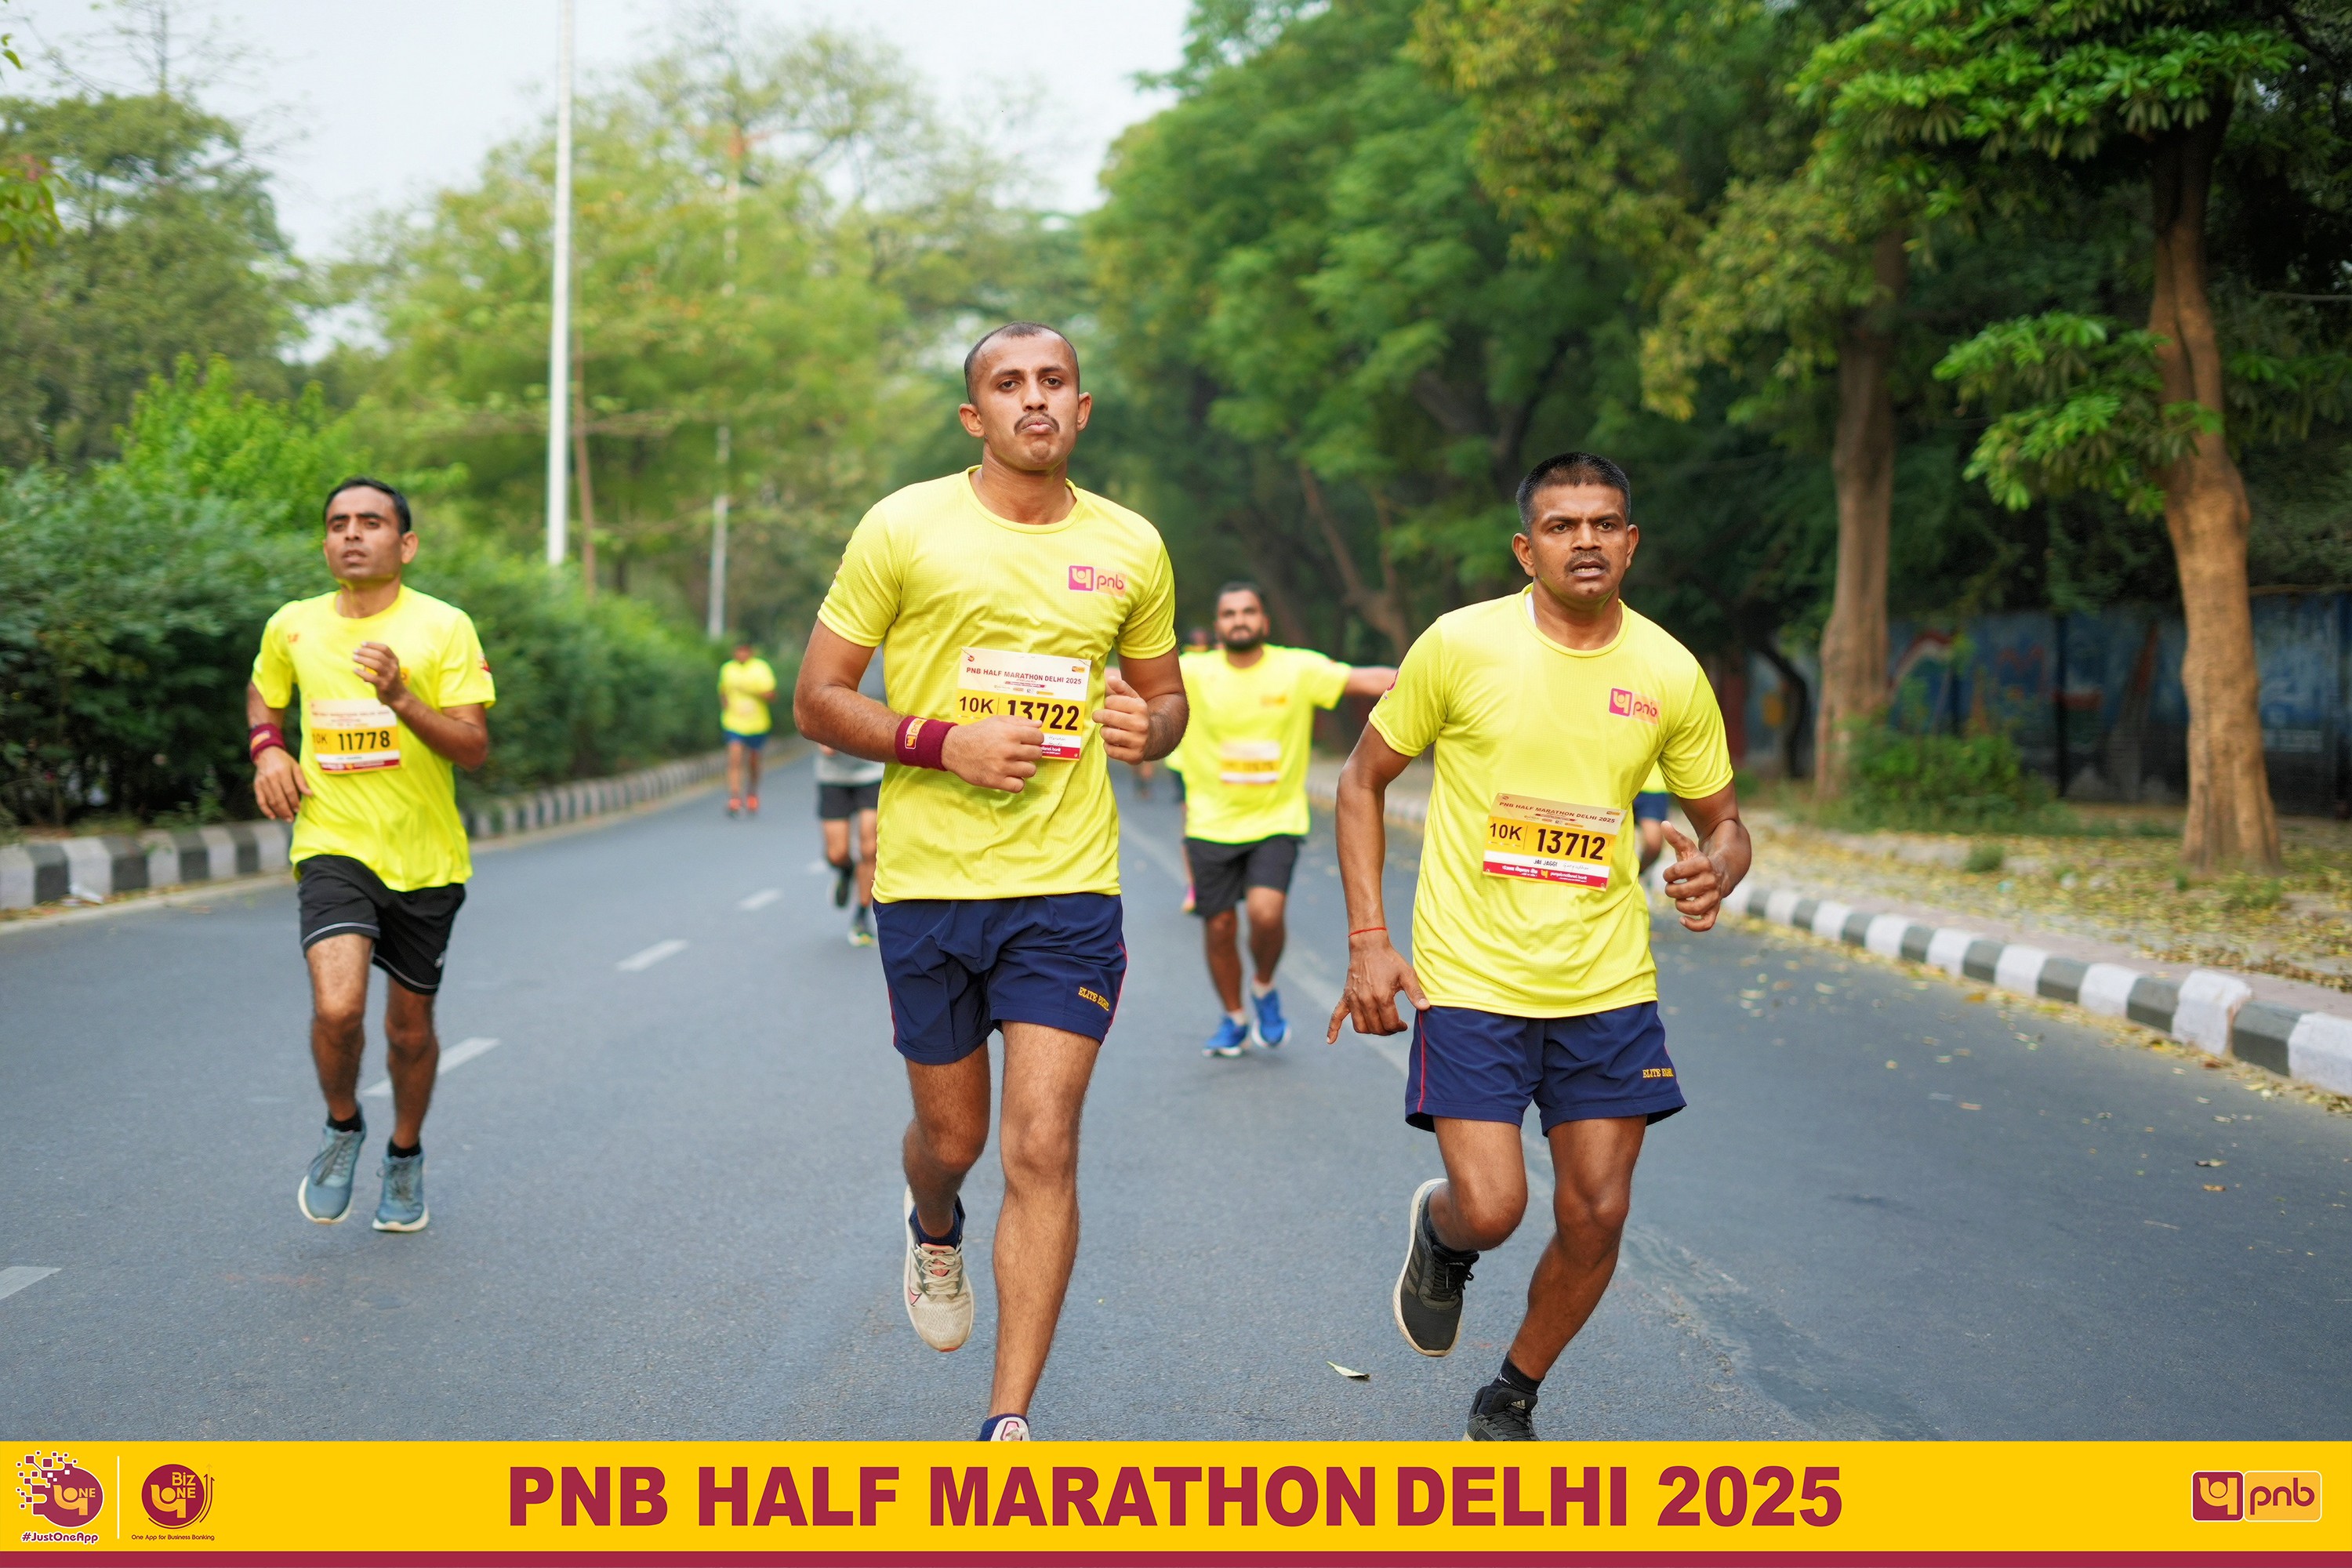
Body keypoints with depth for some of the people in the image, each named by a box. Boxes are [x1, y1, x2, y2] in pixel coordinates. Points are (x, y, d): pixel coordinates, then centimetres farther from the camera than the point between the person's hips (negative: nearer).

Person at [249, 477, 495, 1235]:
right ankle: (342, 1128, 9)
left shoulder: (444, 627, -6)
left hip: (426, 859, 0)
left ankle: (405, 1156, 38)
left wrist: (399, 697, -25)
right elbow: (262, 694, 25)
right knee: (337, 1007, -21)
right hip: (333, 847, 0)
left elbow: (474, 748, -10)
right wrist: (267, 748, 4)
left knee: (409, 1027, 11)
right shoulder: (291, 627, 4)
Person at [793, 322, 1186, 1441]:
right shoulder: (904, 528, -3)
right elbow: (817, 699, -1)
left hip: (1068, 888, 1)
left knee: (1042, 1151, -7)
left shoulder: (1131, 548, 5)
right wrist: (943, 742, -16)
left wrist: (1149, 729, -7)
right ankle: (933, 1233, 52)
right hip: (927, 883, 0)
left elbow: (1164, 697, 18)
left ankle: (1009, 1425, 2)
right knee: (952, 1134, 13)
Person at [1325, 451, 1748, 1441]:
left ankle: (1513, 1396, 29)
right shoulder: (1461, 645, -7)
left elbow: (1724, 820, 12)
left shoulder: (1671, 674, 0)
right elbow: (1363, 780, 3)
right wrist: (1368, 940, -6)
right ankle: (1439, 1233, 26)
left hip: (1608, 985, 3)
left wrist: (1716, 871, -14)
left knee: (1595, 1218, 3)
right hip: (1469, 979, -3)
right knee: (1490, 1208, -13)